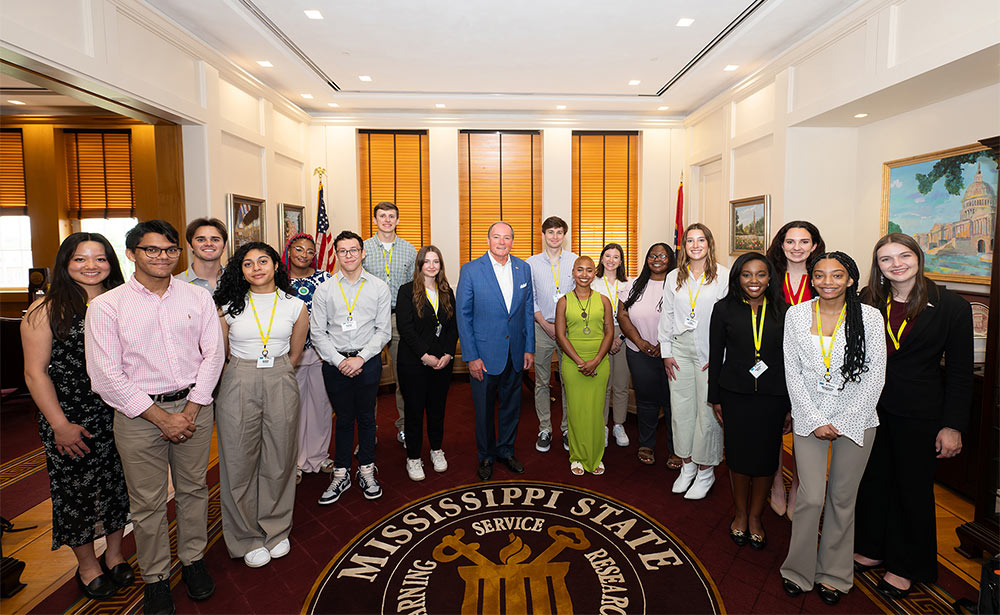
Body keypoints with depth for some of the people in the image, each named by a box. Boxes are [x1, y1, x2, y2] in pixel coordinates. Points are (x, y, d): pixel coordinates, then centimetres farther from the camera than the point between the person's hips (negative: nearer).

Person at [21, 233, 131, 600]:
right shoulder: (47, 310, -6)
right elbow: (36, 373, -8)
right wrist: (60, 425, -12)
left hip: (119, 415, 3)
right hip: (70, 419, -3)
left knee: (119, 483, 13)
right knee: (76, 489, 10)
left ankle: (115, 555, 33)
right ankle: (87, 565, 31)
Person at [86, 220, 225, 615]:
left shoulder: (198, 297, 2)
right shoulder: (106, 306, -5)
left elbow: (213, 354, 2)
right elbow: (106, 376, -8)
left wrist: (190, 411, -7)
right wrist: (162, 418, -11)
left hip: (194, 407, 2)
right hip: (138, 414, -2)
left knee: (193, 490, 14)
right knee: (147, 502, 8)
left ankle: (193, 560, 34)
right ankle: (156, 578, 28)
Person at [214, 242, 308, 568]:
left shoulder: (295, 306, 2)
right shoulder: (229, 306, 1)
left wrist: (273, 375, 11)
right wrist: (246, 375, 10)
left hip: (281, 386, 1)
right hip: (238, 386, 0)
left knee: (278, 460, 10)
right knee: (240, 462, 7)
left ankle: (276, 530, 30)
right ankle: (248, 537, 26)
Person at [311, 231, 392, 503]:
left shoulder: (379, 287, 1)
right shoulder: (324, 290, 2)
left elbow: (383, 330, -1)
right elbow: (317, 332, 1)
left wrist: (361, 357, -10)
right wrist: (340, 360, -8)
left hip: (368, 361, 0)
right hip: (335, 363, 0)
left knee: (366, 417, 10)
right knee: (343, 419, 9)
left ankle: (366, 471, 26)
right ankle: (341, 474, 24)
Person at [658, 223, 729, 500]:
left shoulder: (723, 276, -3)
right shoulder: (674, 277, 9)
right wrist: (666, 352, 6)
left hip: (710, 352, -3)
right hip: (680, 349, 4)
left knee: (707, 410, 1)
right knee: (680, 407, 8)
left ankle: (705, 471, 18)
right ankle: (687, 465, 25)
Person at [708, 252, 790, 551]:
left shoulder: (783, 312, -1)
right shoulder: (724, 309, -2)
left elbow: (791, 359, 1)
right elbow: (716, 356, 1)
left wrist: (791, 405, 0)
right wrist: (715, 398, 1)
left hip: (773, 397, 1)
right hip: (735, 395, 0)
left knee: (765, 457, 10)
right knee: (738, 454, 10)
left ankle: (755, 516, 31)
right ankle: (740, 513, 32)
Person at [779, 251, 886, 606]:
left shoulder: (869, 317, -3)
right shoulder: (796, 315, 0)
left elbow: (875, 376, -3)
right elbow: (792, 371, 0)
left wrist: (844, 422, -8)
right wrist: (815, 420, -6)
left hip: (856, 420, 0)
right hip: (809, 418, 0)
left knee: (842, 499, 10)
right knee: (810, 498, -1)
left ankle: (833, 573, 29)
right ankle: (798, 570, 20)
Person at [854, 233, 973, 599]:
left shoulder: (952, 307, -7)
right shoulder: (867, 302, 1)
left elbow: (960, 372, -5)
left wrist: (953, 425, -8)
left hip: (919, 414, -2)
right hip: (871, 407, 3)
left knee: (912, 487, 12)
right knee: (872, 479, 14)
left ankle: (907, 566, 31)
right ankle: (871, 549, 35)